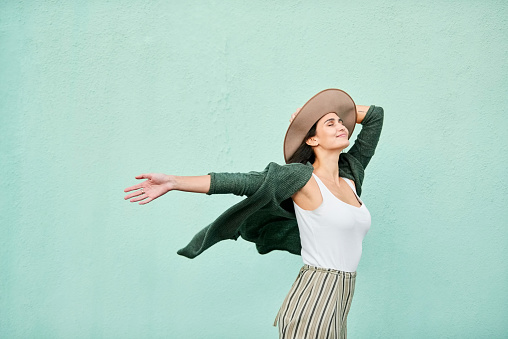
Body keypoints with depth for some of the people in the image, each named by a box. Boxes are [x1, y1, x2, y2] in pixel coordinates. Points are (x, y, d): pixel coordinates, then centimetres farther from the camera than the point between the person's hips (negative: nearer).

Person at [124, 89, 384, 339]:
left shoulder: (350, 175, 10)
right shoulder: (303, 177, -9)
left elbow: (375, 115, 18)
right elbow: (240, 182, -12)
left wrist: (324, 111, 15)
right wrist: (172, 182, -14)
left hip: (342, 295, 6)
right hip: (315, 291, -6)